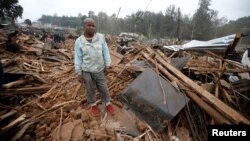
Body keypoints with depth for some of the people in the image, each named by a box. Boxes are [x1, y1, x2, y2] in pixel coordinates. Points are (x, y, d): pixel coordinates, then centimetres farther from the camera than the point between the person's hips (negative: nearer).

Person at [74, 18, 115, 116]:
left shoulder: (101, 37, -4)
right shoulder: (79, 41, -6)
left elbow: (105, 52, 1)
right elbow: (78, 58, -4)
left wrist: (108, 65, 0)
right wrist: (79, 73, -3)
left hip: (99, 69, 1)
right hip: (86, 71, 0)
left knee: (103, 88, 13)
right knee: (90, 90, 15)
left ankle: (108, 104, 35)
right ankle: (93, 105, 38)